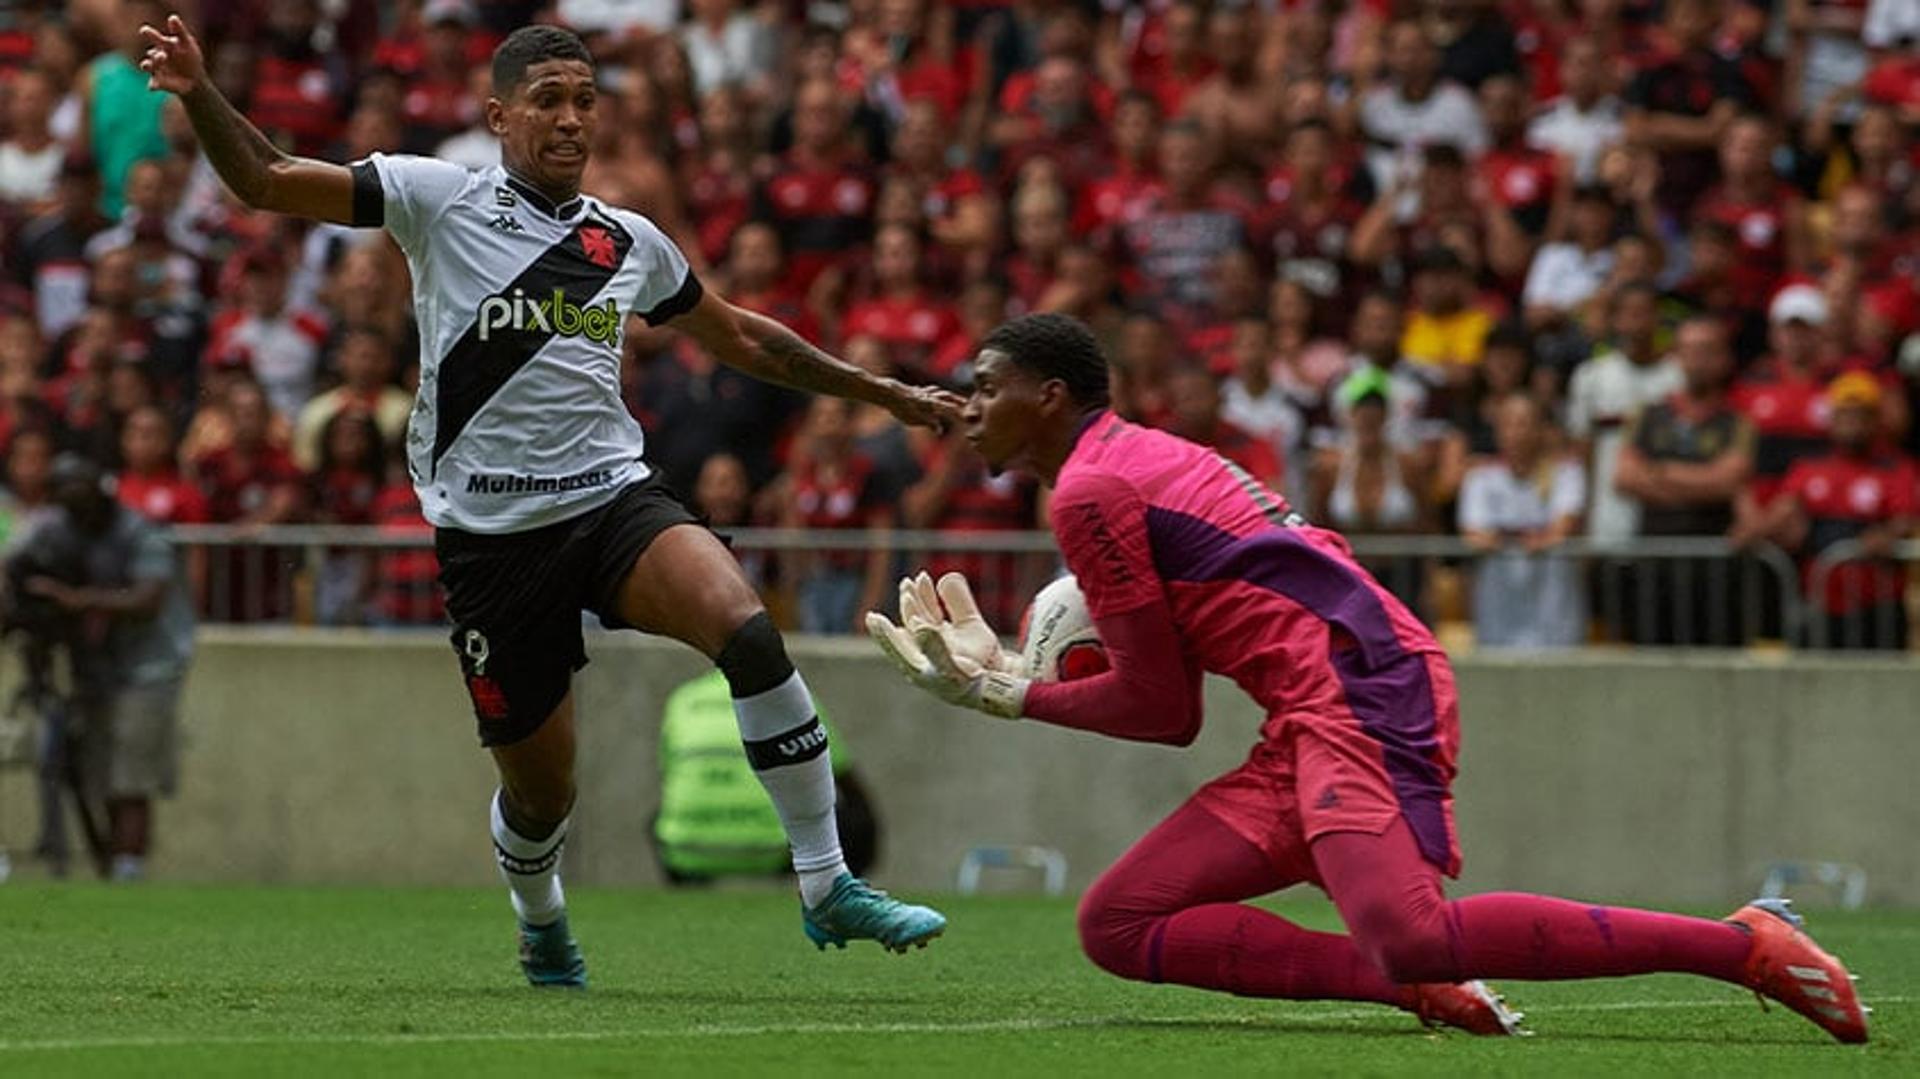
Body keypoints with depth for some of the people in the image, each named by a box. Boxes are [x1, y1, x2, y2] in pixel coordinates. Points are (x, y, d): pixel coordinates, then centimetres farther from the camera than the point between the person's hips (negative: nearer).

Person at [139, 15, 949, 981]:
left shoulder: (628, 242, 12)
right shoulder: (438, 199, 1)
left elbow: (741, 338, 27)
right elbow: (265, 181, -3)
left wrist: (878, 391, 30)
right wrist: (198, 96, -20)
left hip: (616, 502, 2)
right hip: (489, 532, -2)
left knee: (746, 627, -27)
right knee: (539, 788, 3)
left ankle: (827, 888, -21)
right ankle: (541, 928, 40)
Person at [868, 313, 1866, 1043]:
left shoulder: (1090, 488, -4)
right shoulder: (1140, 456, 27)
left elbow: (1161, 709, -2)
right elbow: (1170, 701, 26)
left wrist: (1006, 697, 9)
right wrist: (1004, 683, 28)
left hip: (1359, 693, -10)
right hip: (1317, 729, 10)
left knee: (1408, 935, -33)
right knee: (1116, 925, 4)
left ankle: (1749, 945, -25)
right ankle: (1419, 987, -11)